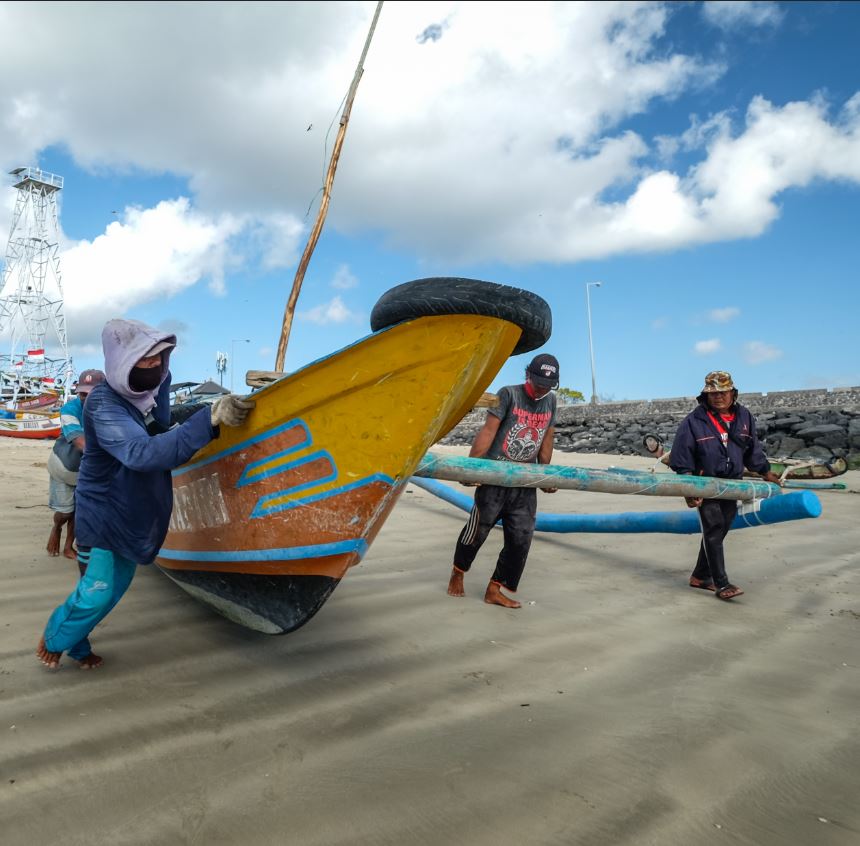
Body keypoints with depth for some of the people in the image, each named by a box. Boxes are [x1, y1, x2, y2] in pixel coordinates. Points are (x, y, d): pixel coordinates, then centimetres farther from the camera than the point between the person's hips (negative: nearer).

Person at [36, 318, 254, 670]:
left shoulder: (152, 384, -7)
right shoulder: (103, 405, -29)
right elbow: (143, 453, -48)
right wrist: (210, 419, -55)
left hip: (134, 510, 7)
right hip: (103, 512, -7)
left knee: (116, 586, 17)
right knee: (97, 592, -2)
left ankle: (76, 645, 40)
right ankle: (53, 638, 29)